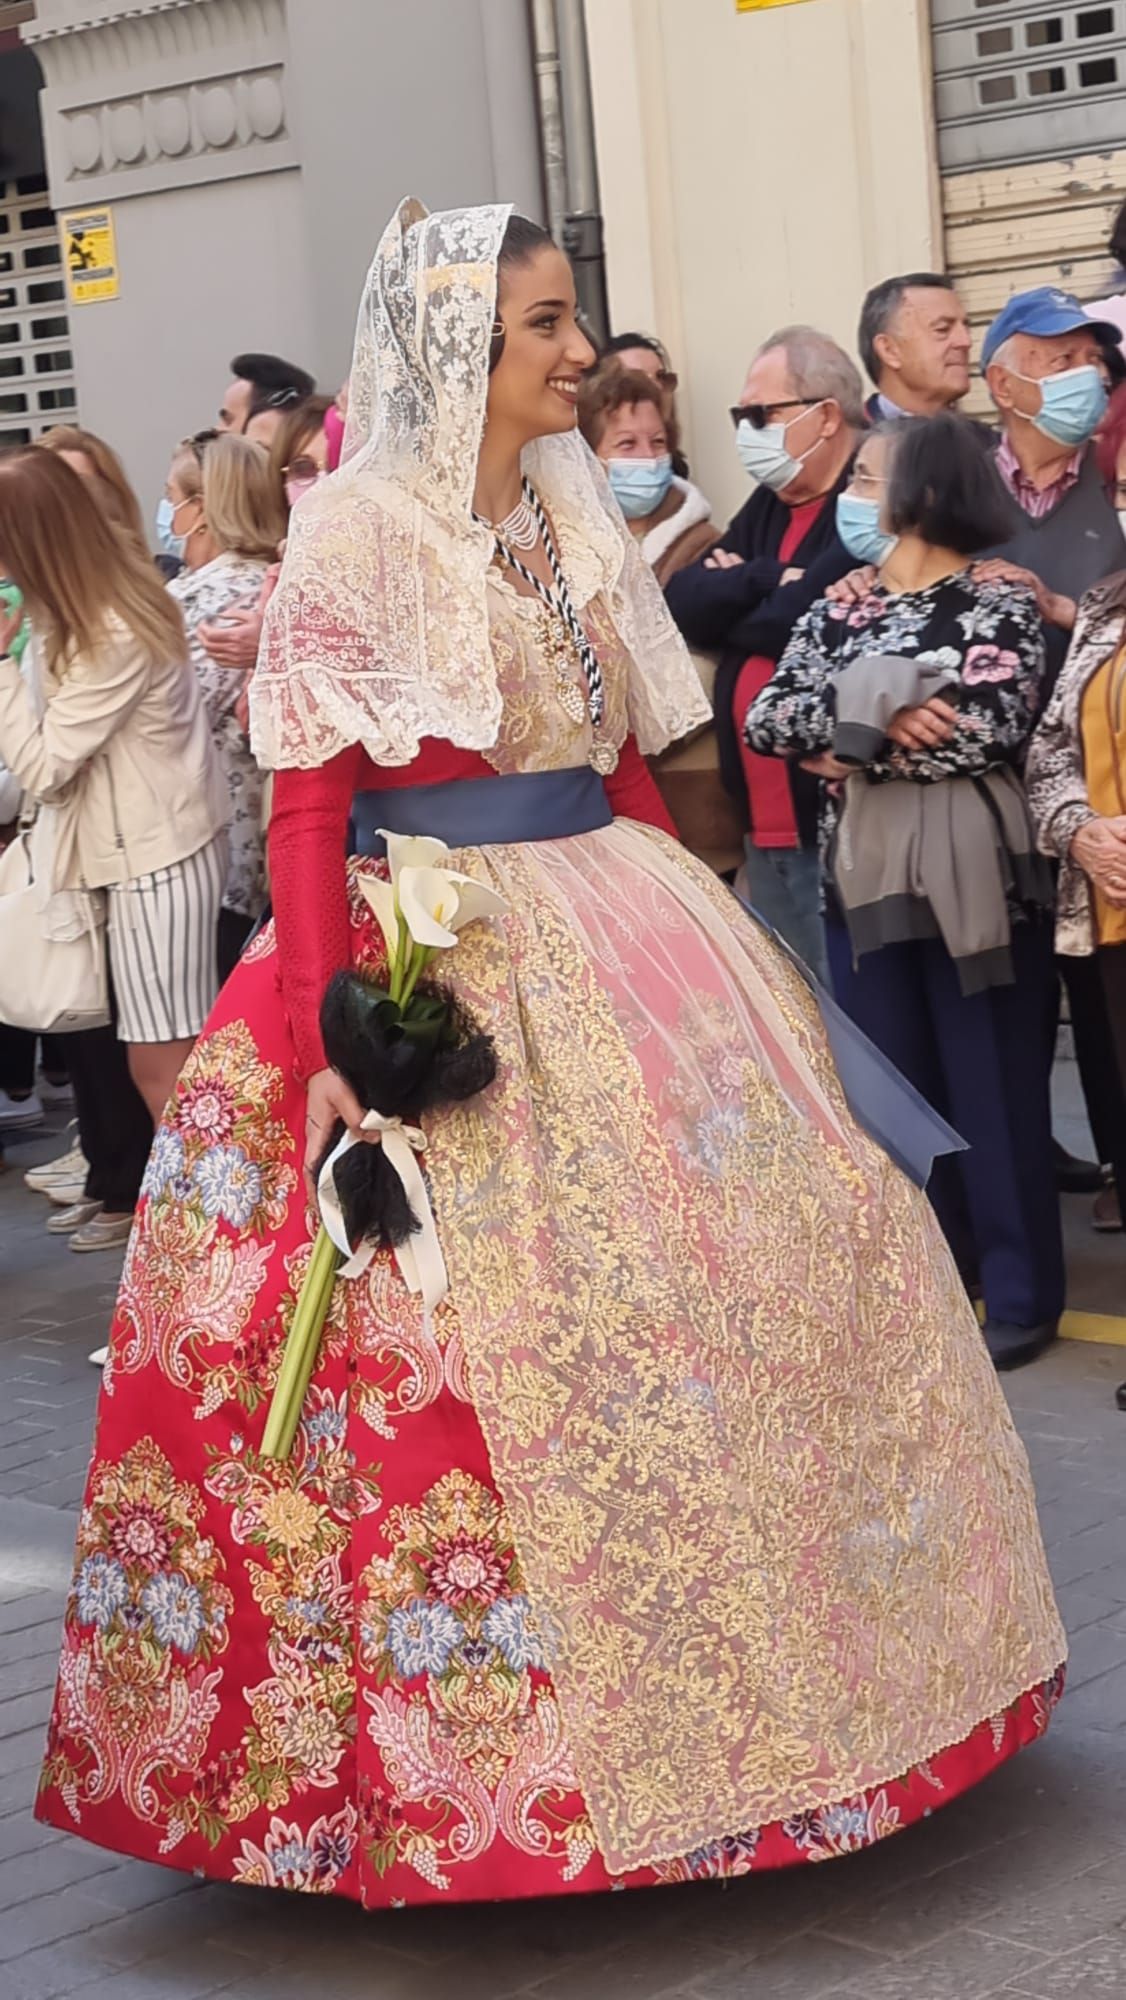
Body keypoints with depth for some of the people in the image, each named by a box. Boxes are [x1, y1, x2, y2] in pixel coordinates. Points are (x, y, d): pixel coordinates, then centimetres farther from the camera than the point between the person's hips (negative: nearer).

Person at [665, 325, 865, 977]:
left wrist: (727, 602, -1)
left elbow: (799, 620, -21)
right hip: (766, 823, 9)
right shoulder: (768, 506, 17)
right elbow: (683, 601, 6)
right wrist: (767, 581, -10)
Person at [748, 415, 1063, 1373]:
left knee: (993, 1084, 1)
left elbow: (990, 729, -17)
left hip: (972, 872, -5)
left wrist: (853, 746, -11)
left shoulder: (1000, 603, -4)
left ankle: (1019, 1292, 9)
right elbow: (766, 718, -1)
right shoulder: (836, 612, 11)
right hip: (864, 875, 5)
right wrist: (877, 720, -16)